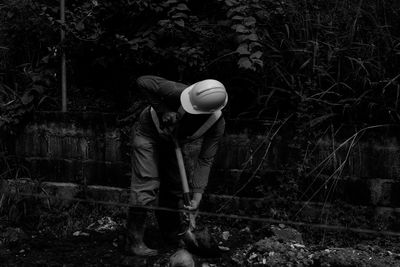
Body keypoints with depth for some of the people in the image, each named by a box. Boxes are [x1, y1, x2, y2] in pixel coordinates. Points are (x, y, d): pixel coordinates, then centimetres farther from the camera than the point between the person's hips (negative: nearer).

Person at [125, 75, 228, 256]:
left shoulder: (217, 124, -26)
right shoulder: (179, 92, -38)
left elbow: (205, 160, -22)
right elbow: (143, 82, -31)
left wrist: (197, 194, -26)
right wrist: (163, 110, -35)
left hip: (171, 143, 4)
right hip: (148, 133, -4)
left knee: (174, 187, 8)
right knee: (147, 184, -13)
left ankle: (173, 235, 26)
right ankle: (135, 242, -9)